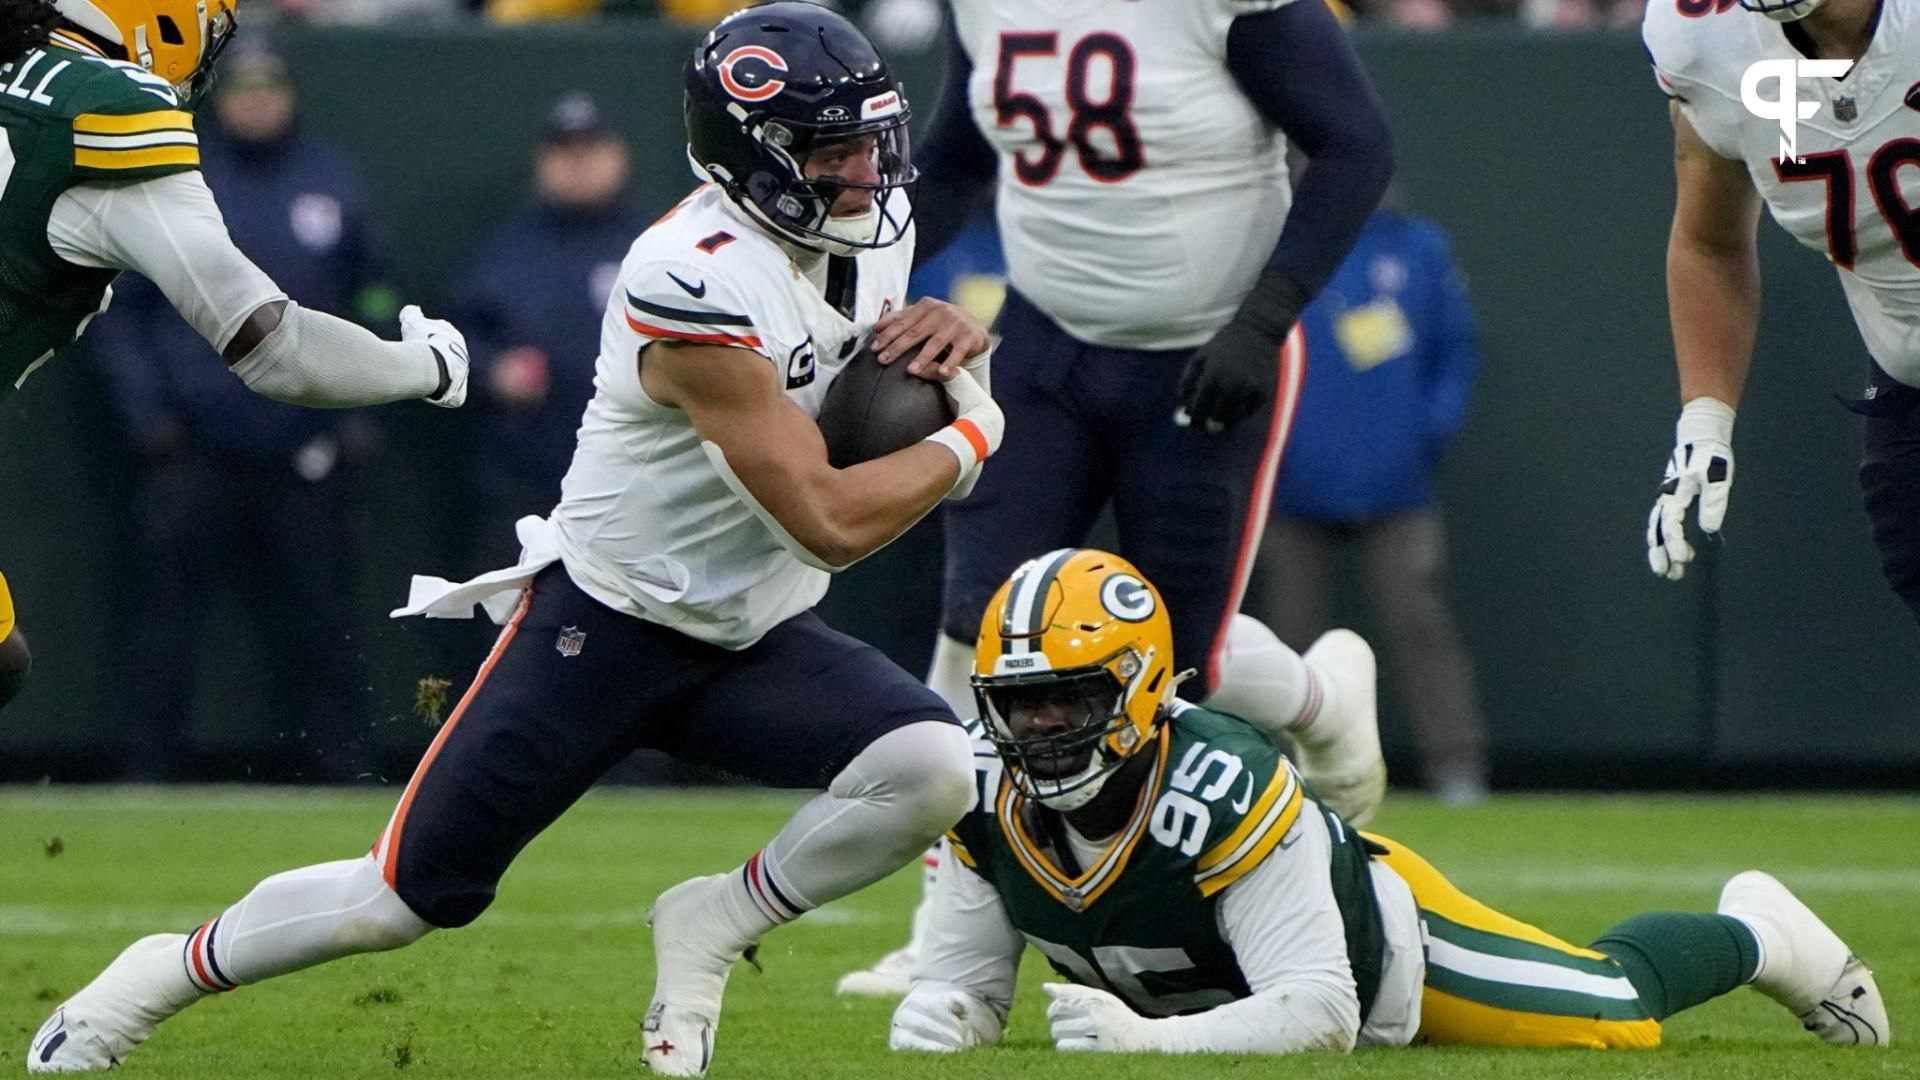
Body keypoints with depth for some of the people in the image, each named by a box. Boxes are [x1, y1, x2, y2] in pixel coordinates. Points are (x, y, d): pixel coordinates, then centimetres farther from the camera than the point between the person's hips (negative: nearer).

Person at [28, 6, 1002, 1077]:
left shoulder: (871, 225, -3)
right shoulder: (700, 285, -29)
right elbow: (830, 522, -30)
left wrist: (948, 335, -3)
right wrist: (973, 433, -13)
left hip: (754, 640, 6)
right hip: (606, 622, -6)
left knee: (933, 769, -22)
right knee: (407, 897, -2)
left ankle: (711, 926, 1)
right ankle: (165, 973, 25)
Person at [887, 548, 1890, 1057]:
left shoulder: (1220, 788, -44)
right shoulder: (987, 795, -29)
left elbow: (1319, 1012, -43)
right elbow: (970, 977, -17)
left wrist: (1152, 1039, -56)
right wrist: (935, 1016, -42)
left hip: (1382, 938, -5)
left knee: (1613, 1006, 11)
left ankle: (1755, 935, 43)